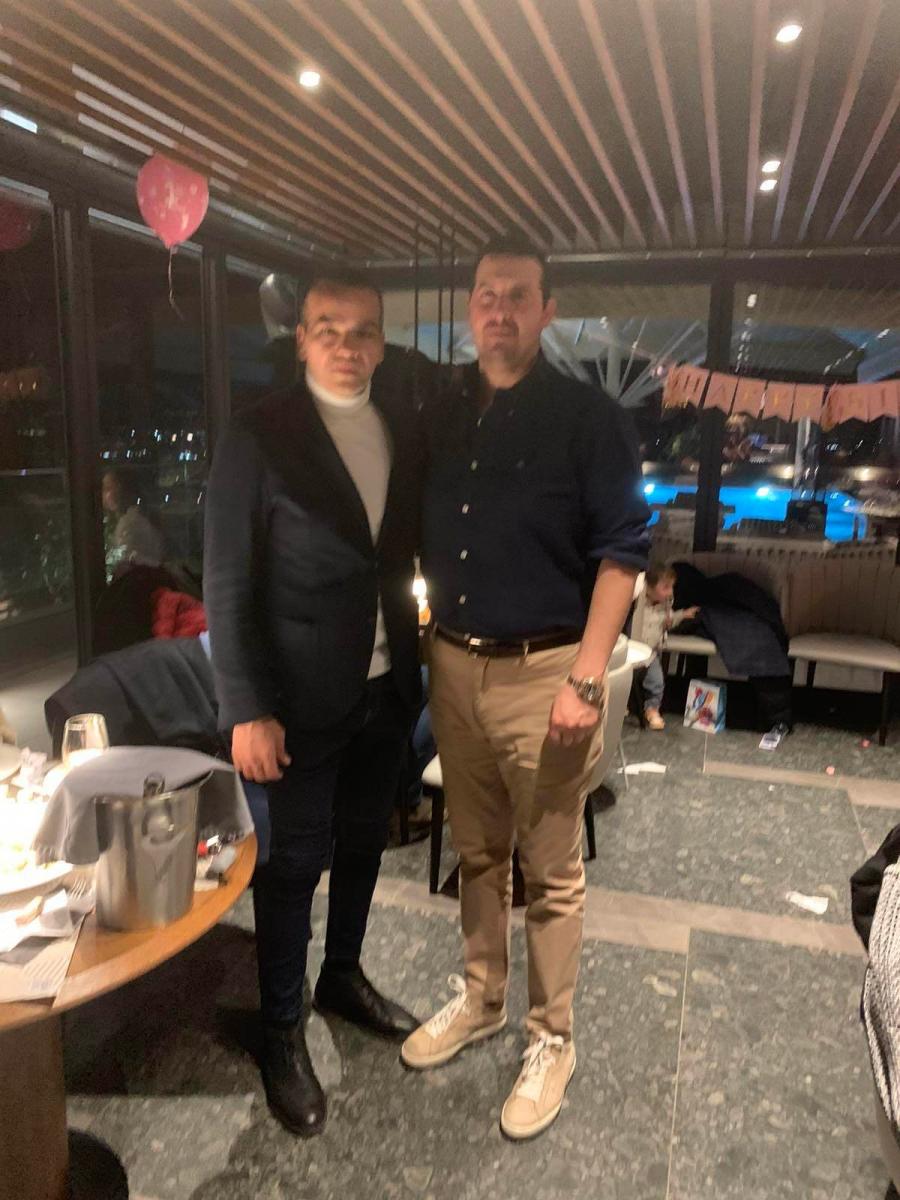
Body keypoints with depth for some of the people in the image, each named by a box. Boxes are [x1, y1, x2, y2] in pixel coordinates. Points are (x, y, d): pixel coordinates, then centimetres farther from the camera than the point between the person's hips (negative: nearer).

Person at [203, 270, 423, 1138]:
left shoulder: (404, 422, 4)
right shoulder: (258, 435, -10)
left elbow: (414, 536, 10)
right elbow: (228, 583, -11)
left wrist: (421, 657, 0)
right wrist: (246, 710, -15)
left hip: (387, 684, 5)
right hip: (301, 694, -5)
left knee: (362, 846, 20)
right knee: (294, 863, 9)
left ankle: (344, 977, 44)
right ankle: (281, 1029, 31)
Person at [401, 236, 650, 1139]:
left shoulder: (586, 418, -6)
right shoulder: (442, 415, 9)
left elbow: (621, 553, -10)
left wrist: (586, 681, -16)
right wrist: (422, 646, 5)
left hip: (543, 669, -4)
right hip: (454, 664, 5)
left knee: (550, 874, 8)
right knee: (476, 853, 19)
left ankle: (550, 1040, 28)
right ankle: (480, 999, 39)